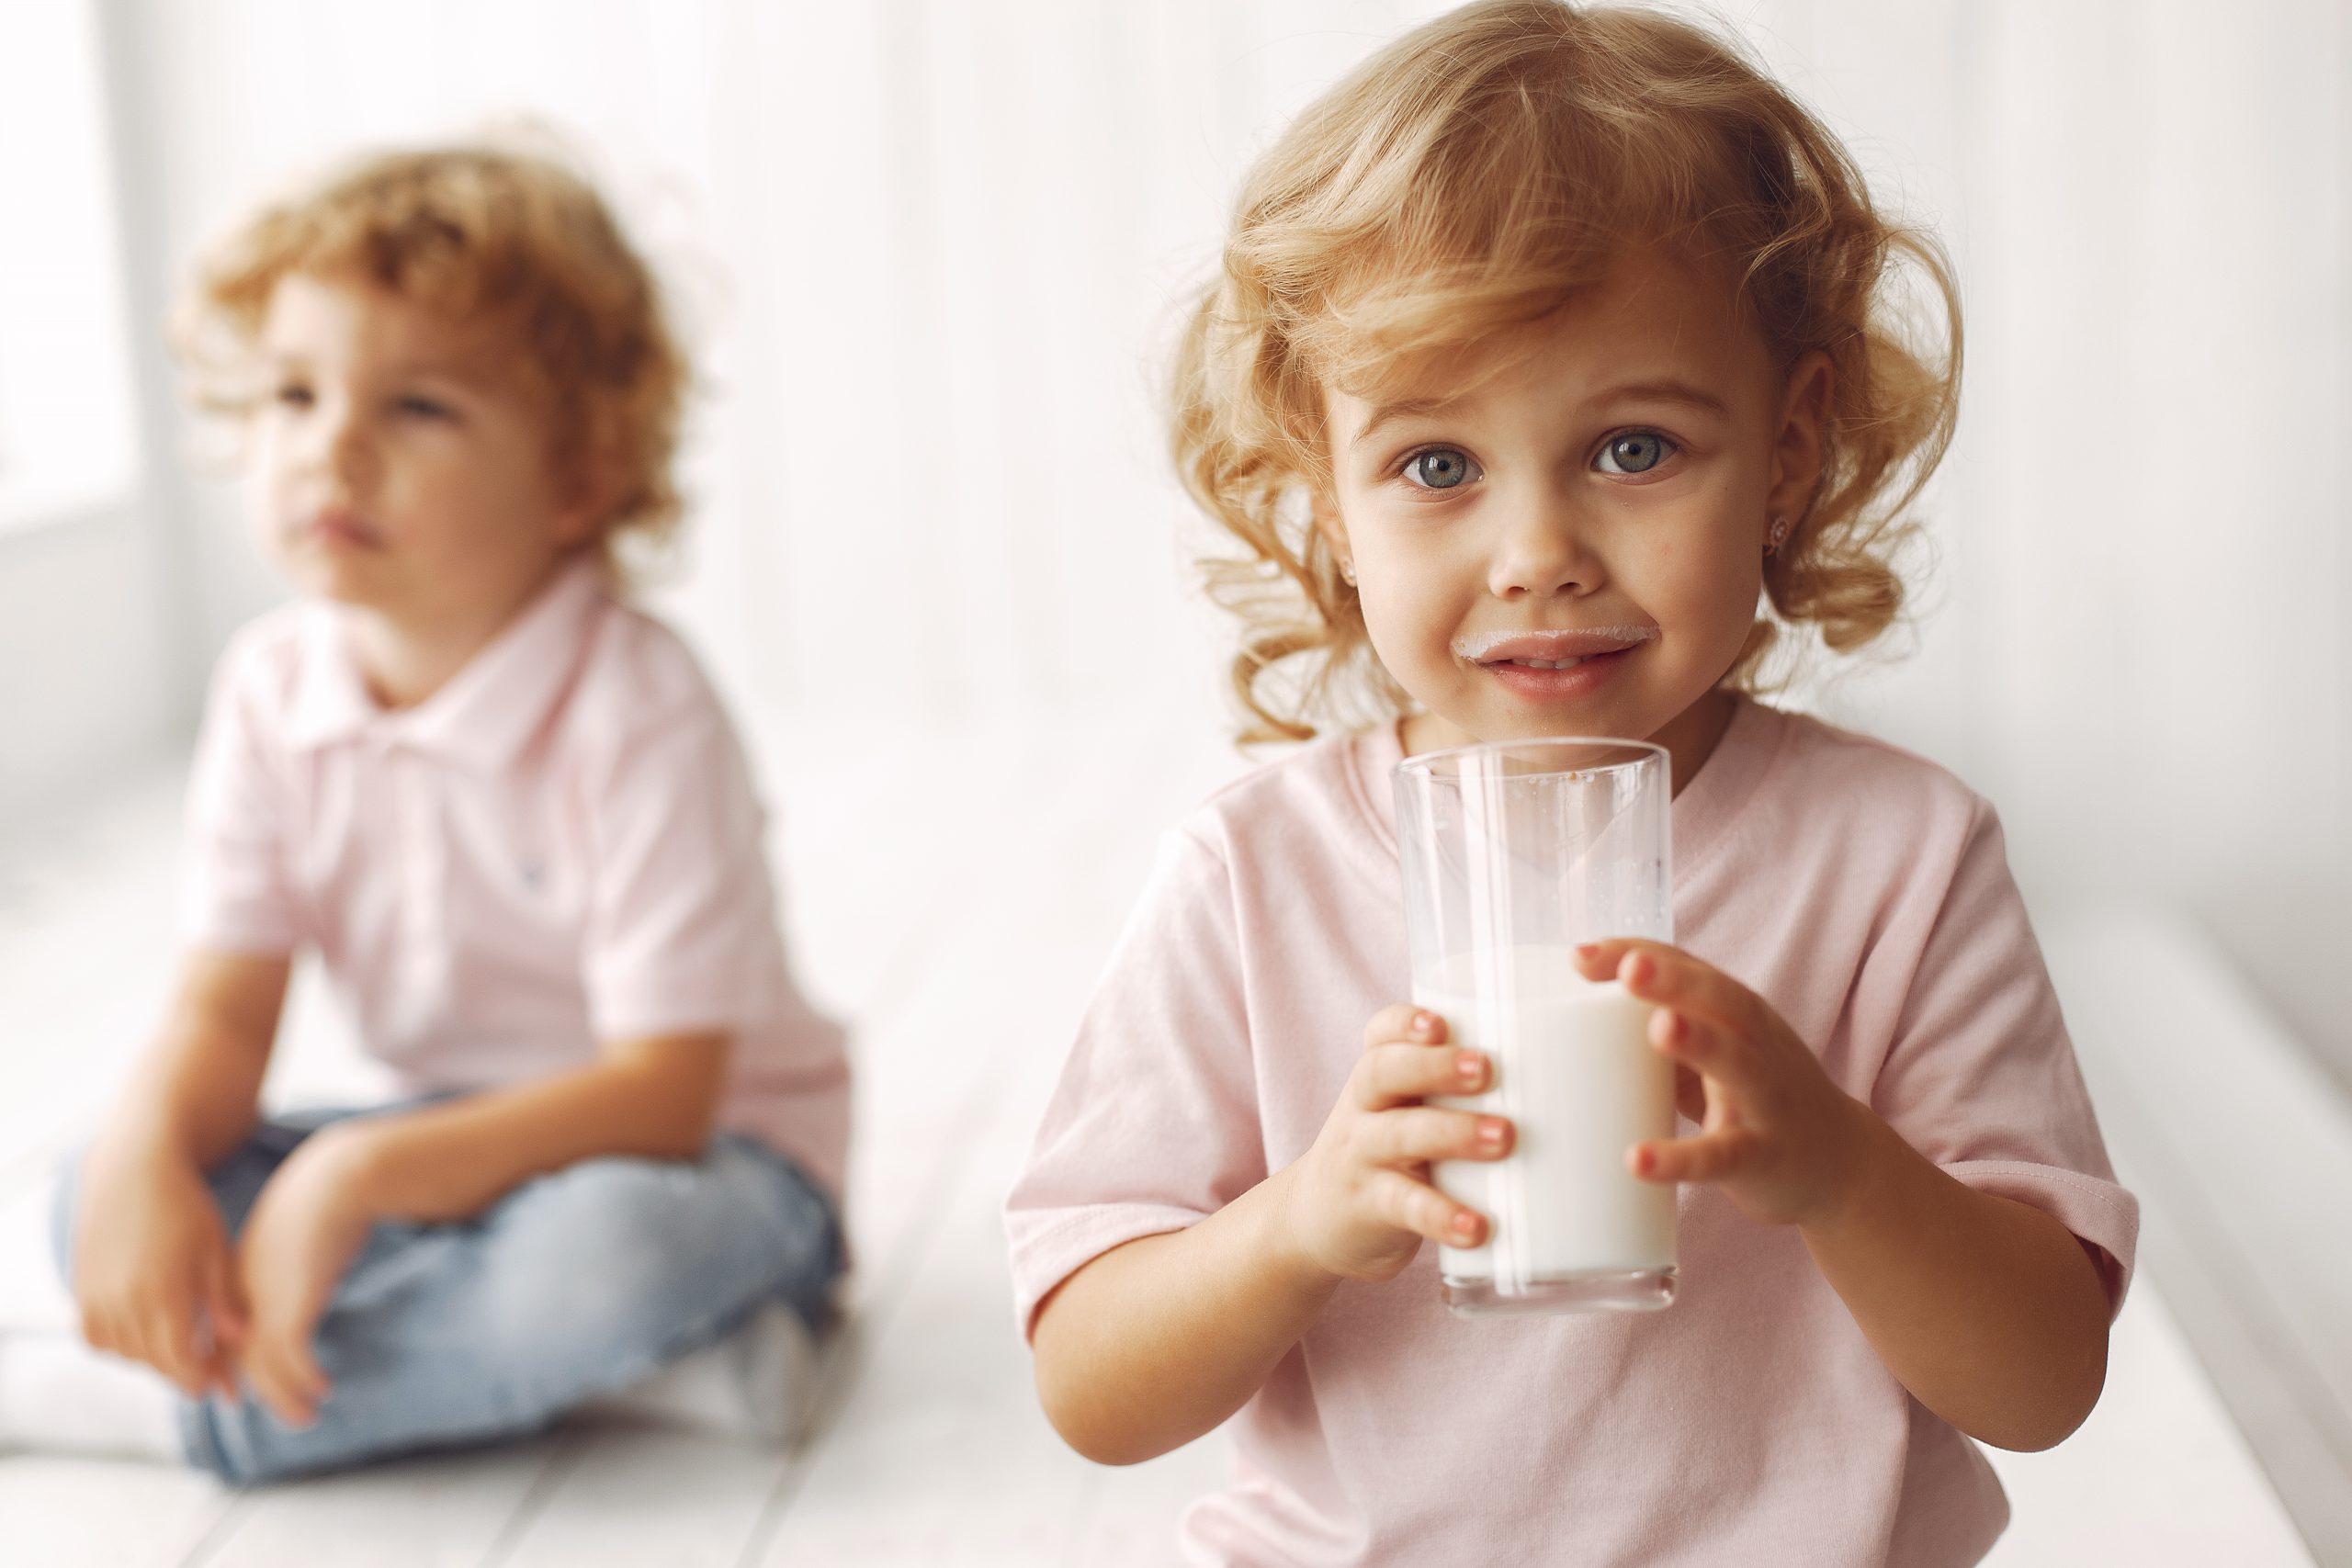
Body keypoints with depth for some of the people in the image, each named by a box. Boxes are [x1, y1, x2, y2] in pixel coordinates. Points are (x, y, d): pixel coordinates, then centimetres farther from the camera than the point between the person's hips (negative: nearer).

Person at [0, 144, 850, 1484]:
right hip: (459, 1138, 6)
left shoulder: (636, 711, -23)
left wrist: (356, 1178, -35)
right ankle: (607, 1357, -19)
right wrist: (148, 1153, -30)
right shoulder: (273, 689, -5)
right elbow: (225, 1014, -5)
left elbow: (662, 1090, -25)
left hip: (702, 1155, -6)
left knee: (598, 1253, -39)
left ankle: (165, 1402, -20)